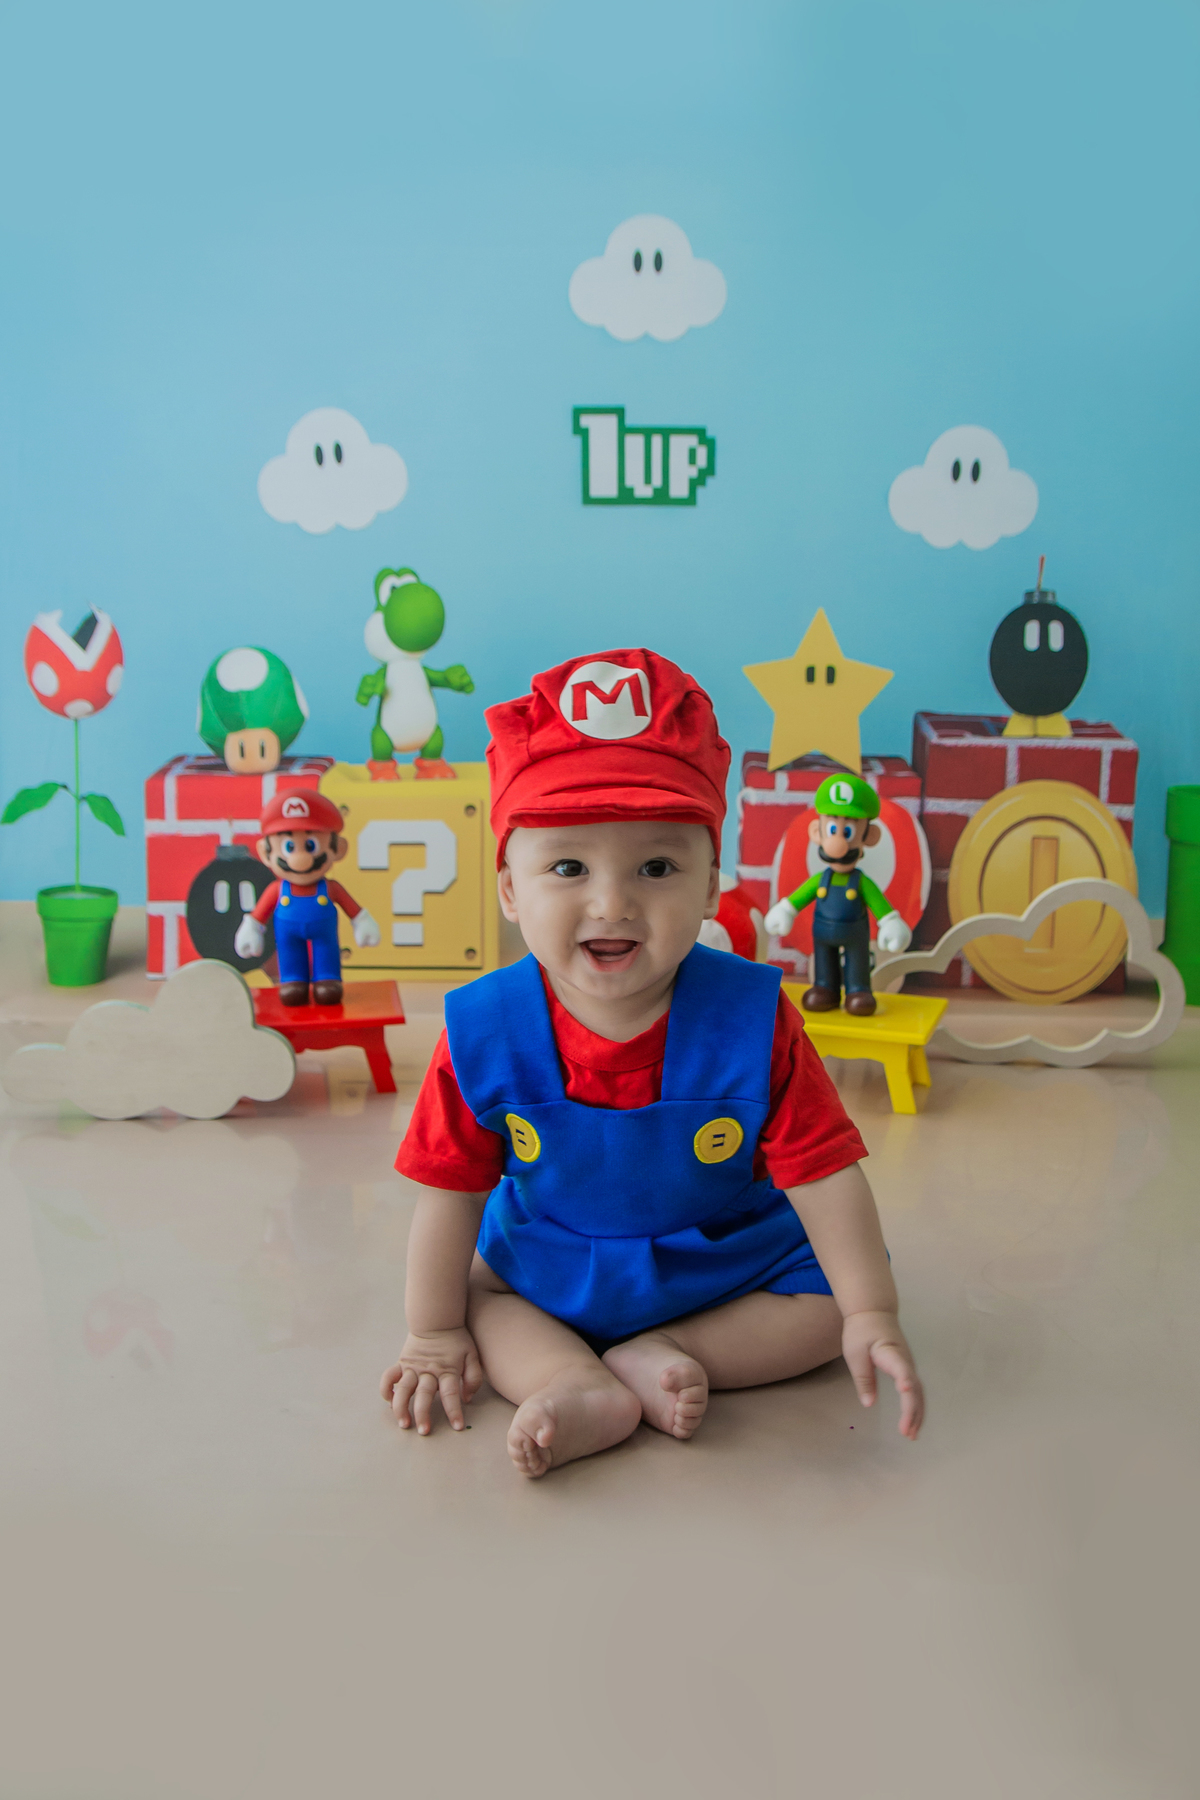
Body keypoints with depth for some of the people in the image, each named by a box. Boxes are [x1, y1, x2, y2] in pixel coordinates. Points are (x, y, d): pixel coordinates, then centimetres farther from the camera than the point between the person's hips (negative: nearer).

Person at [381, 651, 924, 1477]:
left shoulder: (753, 1022, -27)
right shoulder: (484, 1035, -24)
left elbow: (825, 1175, -19)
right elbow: (453, 1193, -13)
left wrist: (872, 1315, -21)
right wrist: (436, 1335, -6)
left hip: (732, 1264, -1)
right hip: (547, 1269, 1)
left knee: (827, 1306, -13)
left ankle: (660, 1354, -16)